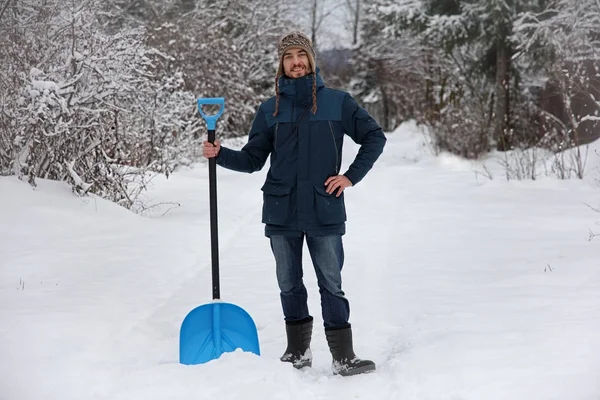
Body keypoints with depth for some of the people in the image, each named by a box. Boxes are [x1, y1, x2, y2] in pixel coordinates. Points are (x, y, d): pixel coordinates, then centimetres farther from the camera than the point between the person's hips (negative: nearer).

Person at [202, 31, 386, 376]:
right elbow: (253, 159, 8)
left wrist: (351, 177, -1)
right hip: (281, 212, 3)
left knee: (331, 286, 1)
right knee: (290, 285, 11)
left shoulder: (337, 102, 1)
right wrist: (220, 154, -8)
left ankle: (344, 358, 6)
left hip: (324, 211, -2)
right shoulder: (270, 109, 6)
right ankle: (298, 353, 22)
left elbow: (375, 137, 7)